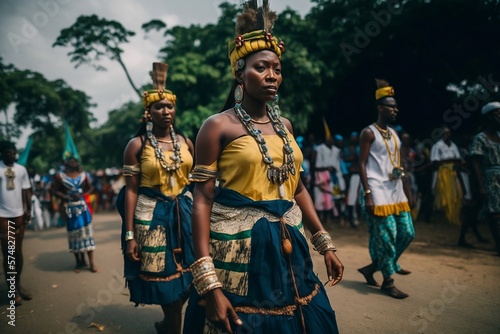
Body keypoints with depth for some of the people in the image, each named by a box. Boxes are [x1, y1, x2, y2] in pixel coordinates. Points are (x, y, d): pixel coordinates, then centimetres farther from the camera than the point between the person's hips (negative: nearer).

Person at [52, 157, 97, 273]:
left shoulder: (83, 175, 6)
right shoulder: (60, 176, -1)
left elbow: (90, 188, 11)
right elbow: (55, 191, -3)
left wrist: (82, 195, -7)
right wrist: (67, 197, -17)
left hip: (82, 206, 2)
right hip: (69, 207, -1)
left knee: (86, 232, -1)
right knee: (73, 233, 6)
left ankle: (91, 262, 4)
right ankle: (79, 261, 17)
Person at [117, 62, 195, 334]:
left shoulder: (185, 142, 6)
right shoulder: (137, 145, -4)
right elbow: (131, 190, -7)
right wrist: (129, 235, -12)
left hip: (184, 213, 4)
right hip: (152, 216, -3)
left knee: (184, 278, 10)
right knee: (165, 279, 5)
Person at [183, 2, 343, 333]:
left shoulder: (284, 125, 8)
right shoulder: (218, 126, -8)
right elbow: (202, 200, -13)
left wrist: (326, 244, 12)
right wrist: (208, 284, -19)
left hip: (288, 249, 6)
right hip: (238, 252, -5)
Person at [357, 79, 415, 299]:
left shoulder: (394, 133, 17)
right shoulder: (369, 132, -6)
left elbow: (399, 165, 19)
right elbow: (362, 164, -11)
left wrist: (407, 191, 16)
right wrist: (367, 194, -19)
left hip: (396, 191, 8)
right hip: (378, 191, -8)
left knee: (407, 233, 7)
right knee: (387, 236, -5)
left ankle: (371, 268, 21)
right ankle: (388, 281, 13)